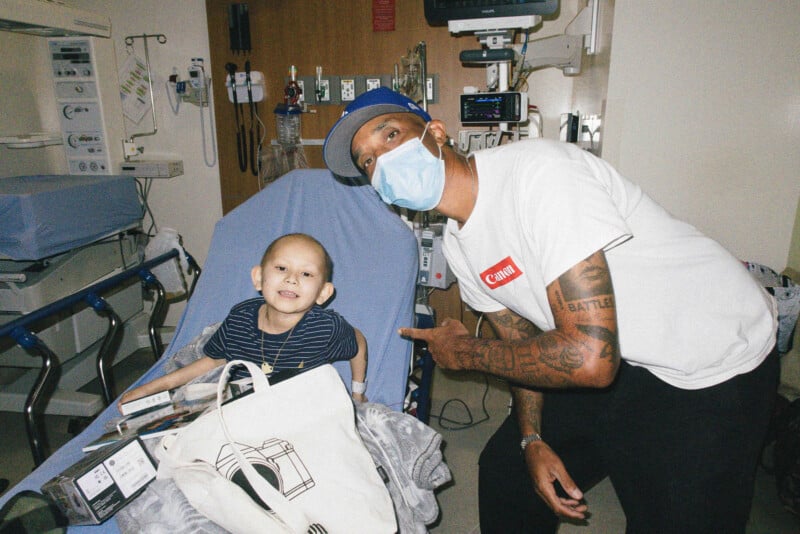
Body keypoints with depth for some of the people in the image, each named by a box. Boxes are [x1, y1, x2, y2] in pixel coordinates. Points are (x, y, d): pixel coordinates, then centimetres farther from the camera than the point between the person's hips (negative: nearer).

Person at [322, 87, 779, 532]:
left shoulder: (538, 171, -31)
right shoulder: (458, 243, -4)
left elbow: (589, 357, -35)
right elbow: (521, 340, 8)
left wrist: (463, 352, -20)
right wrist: (532, 438, -3)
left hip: (714, 367, -7)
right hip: (621, 361, 7)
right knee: (506, 466, 17)